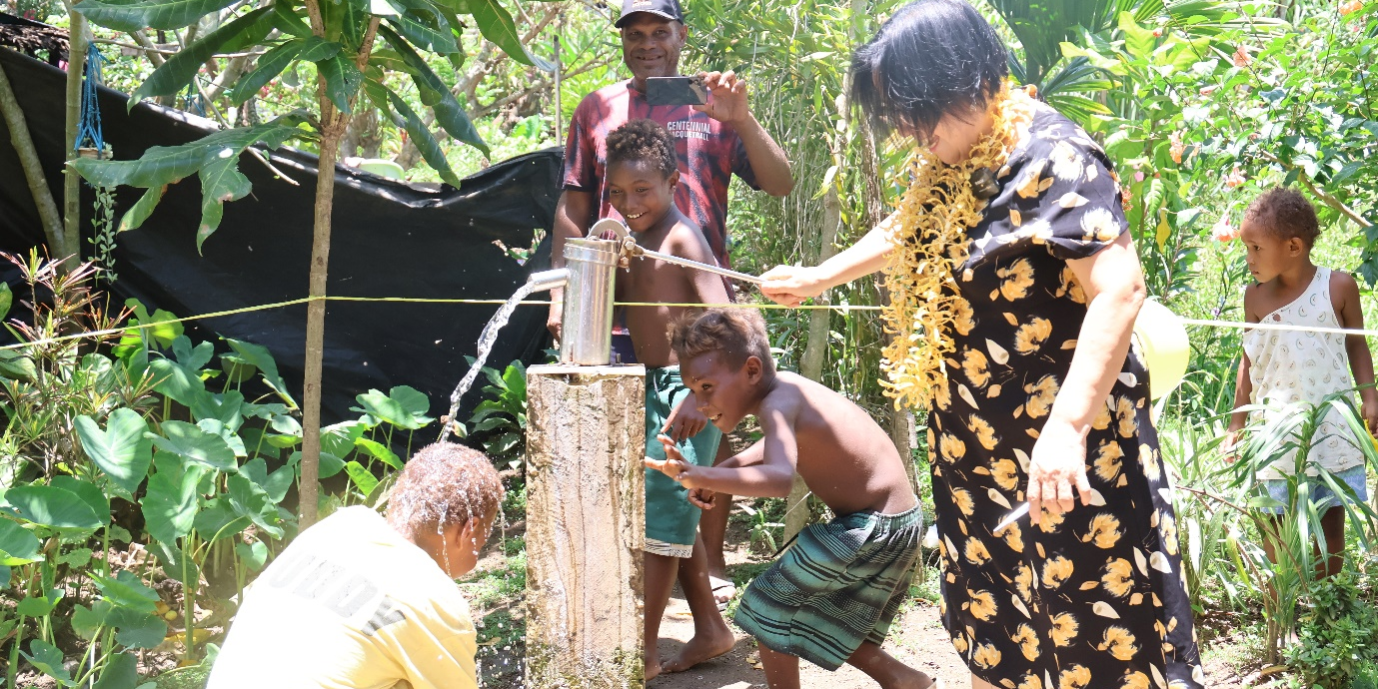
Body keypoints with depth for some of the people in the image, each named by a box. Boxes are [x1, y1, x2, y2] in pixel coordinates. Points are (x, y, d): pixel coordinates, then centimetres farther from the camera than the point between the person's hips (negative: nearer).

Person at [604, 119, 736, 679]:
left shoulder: (680, 237, -14)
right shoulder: (630, 238, 12)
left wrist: (701, 394, -26)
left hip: (685, 386, -9)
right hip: (653, 387, 9)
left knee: (658, 518, -5)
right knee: (670, 517, 15)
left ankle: (644, 653, 3)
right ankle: (711, 629, 27)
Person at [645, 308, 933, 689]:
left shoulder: (777, 403, -22)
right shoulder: (787, 387, 5)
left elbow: (780, 478, -41)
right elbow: (774, 446, 26)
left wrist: (701, 476, -51)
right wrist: (719, 473, 10)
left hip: (871, 529, -9)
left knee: (769, 605, -1)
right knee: (821, 619, 21)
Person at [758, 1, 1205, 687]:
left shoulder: (1050, 159, -20)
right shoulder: (947, 162, 7)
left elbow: (1119, 287, -30)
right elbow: (908, 231, 29)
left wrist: (1067, 426, -39)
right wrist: (817, 277, 35)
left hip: (1063, 454, -9)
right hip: (976, 443, 9)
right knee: (989, 633, 19)